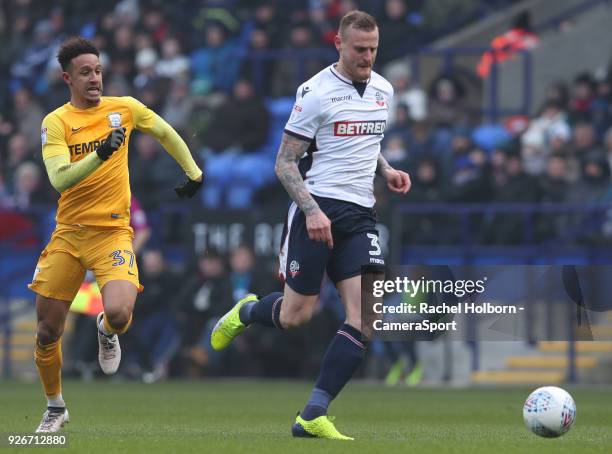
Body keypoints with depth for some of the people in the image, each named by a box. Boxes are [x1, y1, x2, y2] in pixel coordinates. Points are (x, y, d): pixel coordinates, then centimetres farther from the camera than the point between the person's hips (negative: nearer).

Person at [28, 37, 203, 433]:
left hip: (112, 232, 0)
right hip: (68, 233, 1)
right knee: (47, 332, 2)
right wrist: (100, 154, -32)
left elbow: (166, 134, 21)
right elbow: (59, 178, -19)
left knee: (119, 315, -25)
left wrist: (194, 173, 24)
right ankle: (55, 408, 26)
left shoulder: (124, 108, 2)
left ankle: (106, 332, 15)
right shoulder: (55, 122, -4)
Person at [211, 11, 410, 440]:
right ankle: (246, 312, 36)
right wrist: (311, 210, -20)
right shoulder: (316, 92, -9)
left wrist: (386, 170, 8)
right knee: (295, 317, -2)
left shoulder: (383, 89, 11)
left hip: (360, 215, 5)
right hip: (319, 209, -5)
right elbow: (285, 163, -8)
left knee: (366, 316, -11)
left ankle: (312, 416, -8)